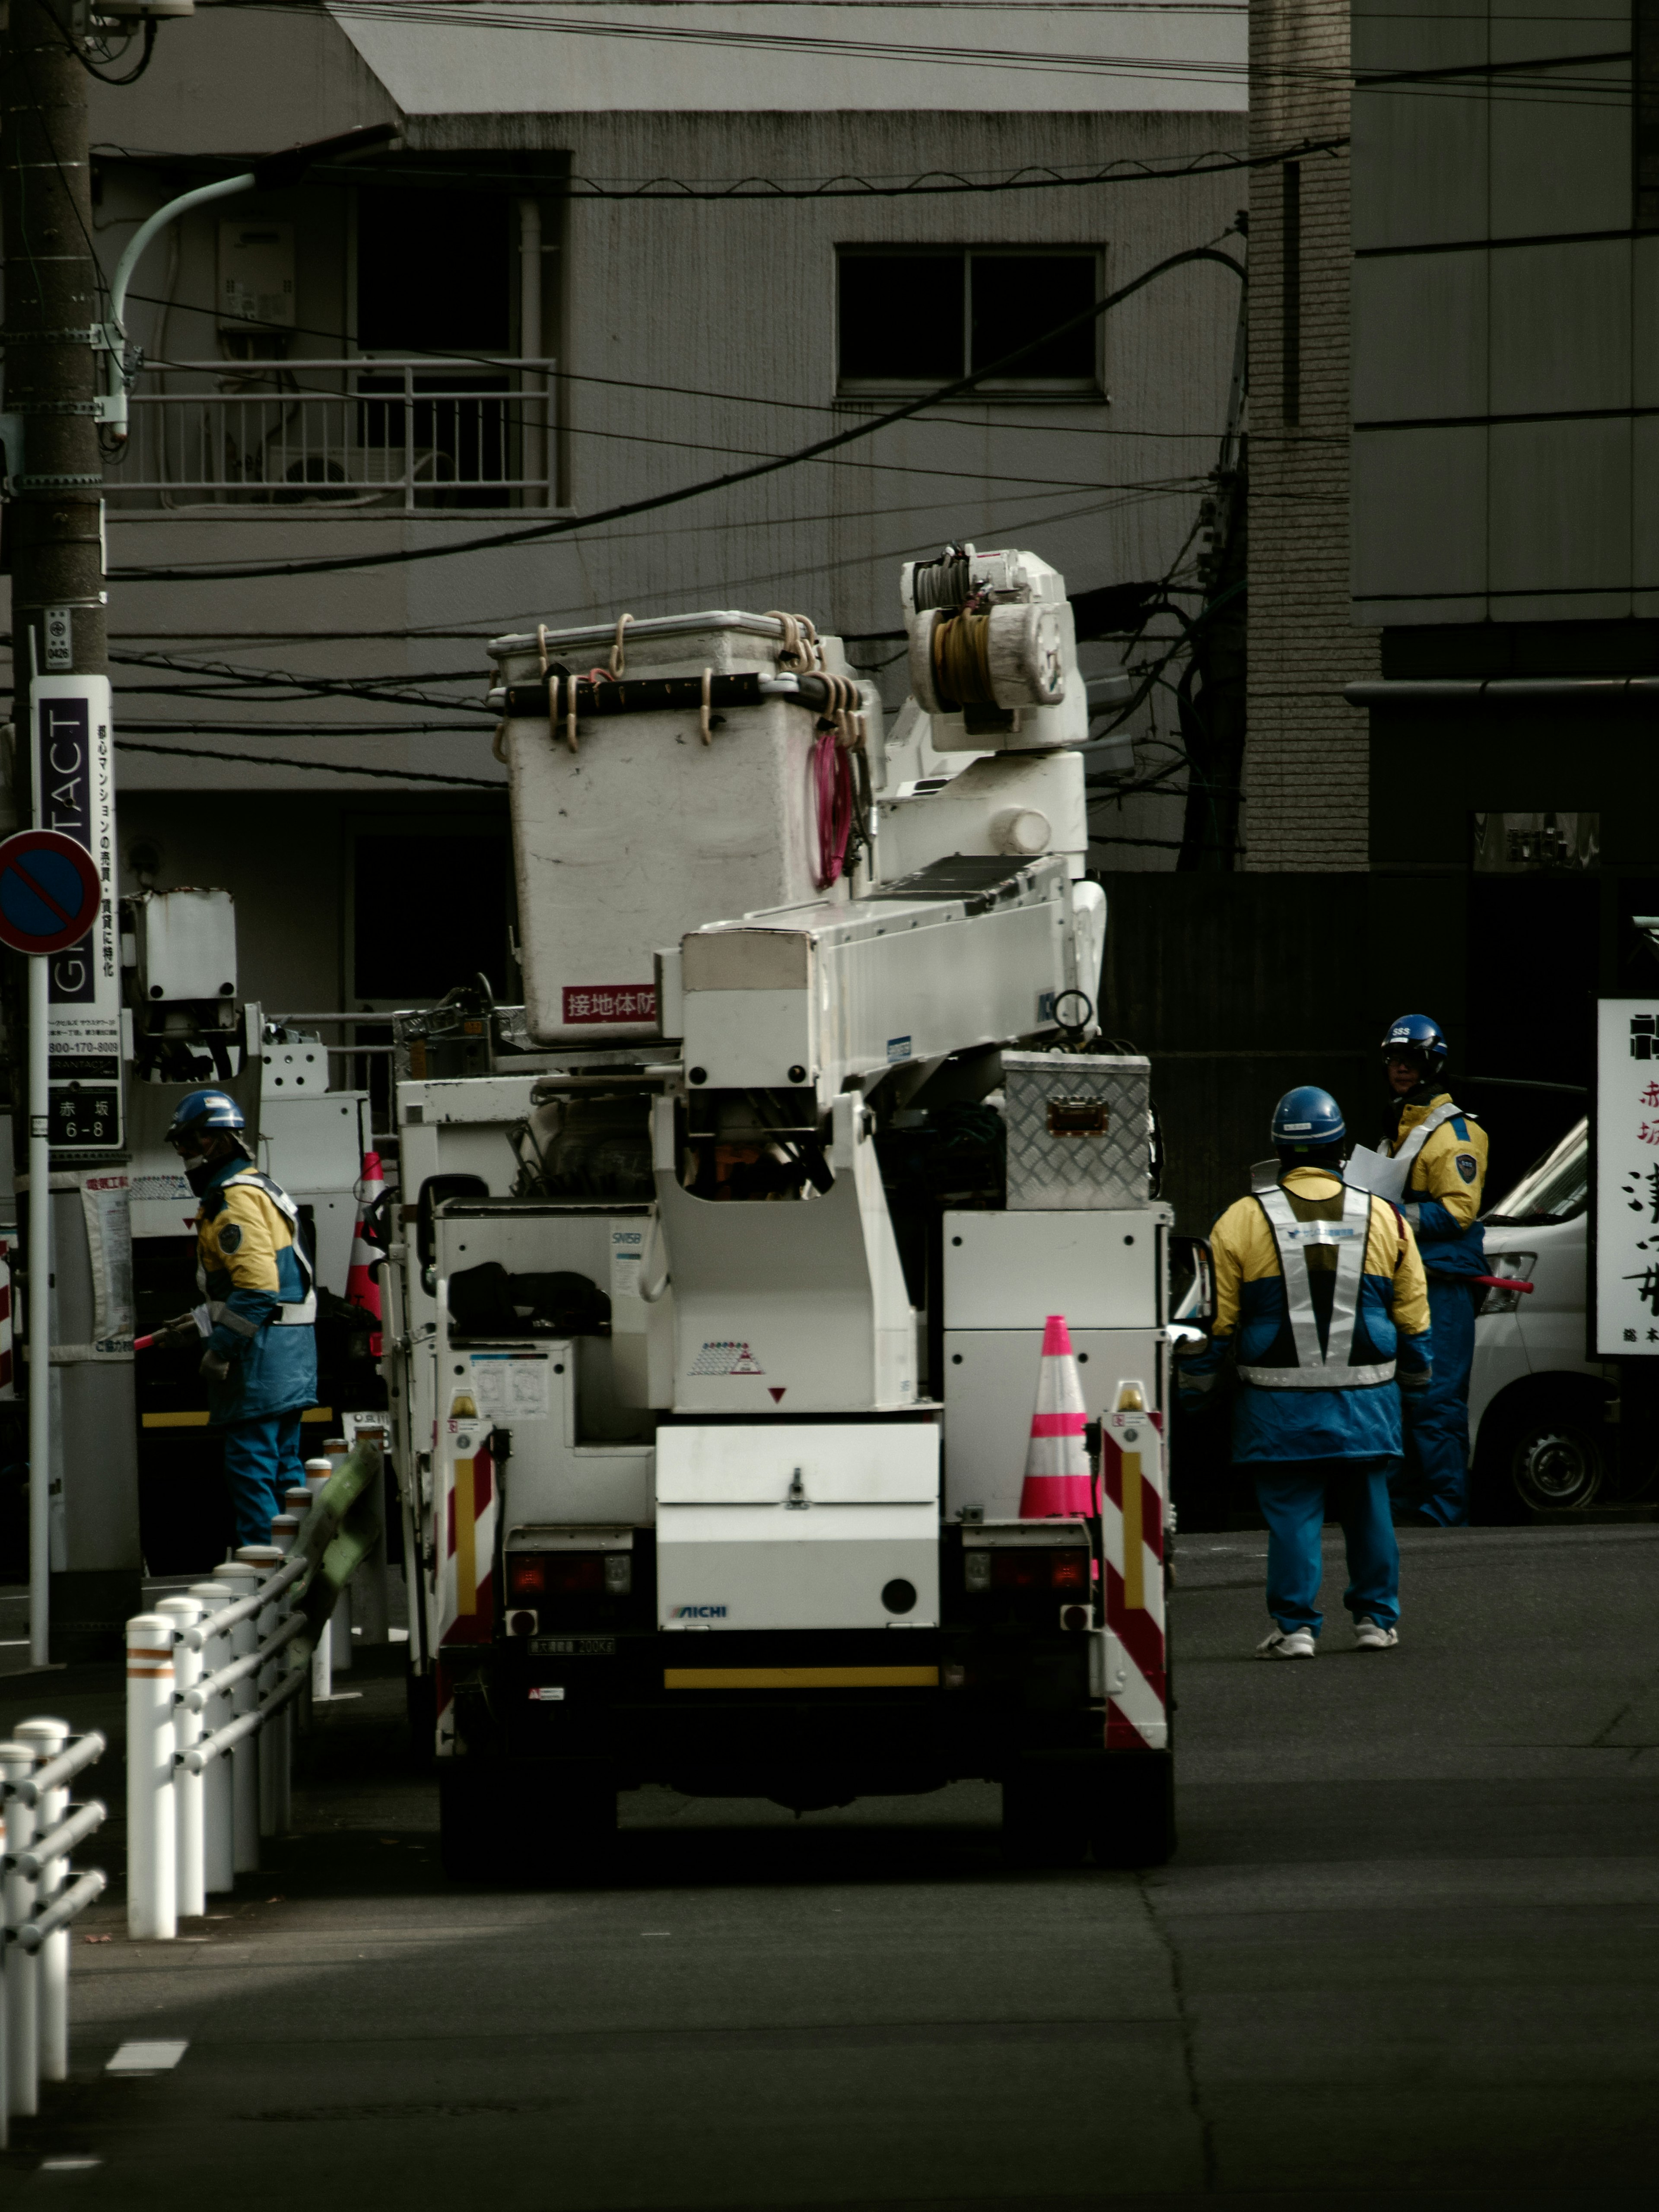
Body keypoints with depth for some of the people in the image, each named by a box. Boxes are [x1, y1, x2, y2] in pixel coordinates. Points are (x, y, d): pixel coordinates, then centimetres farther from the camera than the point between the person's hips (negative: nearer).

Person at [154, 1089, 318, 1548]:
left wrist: (220, 1349, -21)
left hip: (262, 1354, -11)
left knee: (250, 1465, -9)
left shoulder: (236, 1198, -14)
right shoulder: (257, 1190, 20)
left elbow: (257, 1287, -23)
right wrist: (202, 1324, 24)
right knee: (284, 1466, 13)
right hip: (290, 1352, 11)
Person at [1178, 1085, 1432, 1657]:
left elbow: (1216, 1320, -1)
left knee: (1291, 1513, 0)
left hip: (1281, 1407, -2)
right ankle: (1376, 1620, 18)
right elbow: (1413, 1314, 11)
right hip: (1365, 1400, 2)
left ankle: (1296, 1627, -4)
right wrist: (1417, 1374, 27)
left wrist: (1194, 1387, 9)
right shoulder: (1383, 1218, 4)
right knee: (1368, 1508, 12)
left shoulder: (1243, 1220, -4)